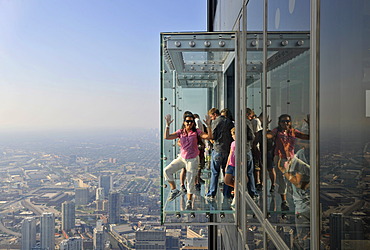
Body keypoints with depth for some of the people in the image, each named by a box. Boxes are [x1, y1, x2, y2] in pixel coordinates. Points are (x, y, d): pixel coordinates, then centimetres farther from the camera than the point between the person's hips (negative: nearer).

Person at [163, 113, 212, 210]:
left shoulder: (196, 132, -7)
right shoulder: (180, 132, -1)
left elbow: (209, 137, -18)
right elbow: (167, 137, -10)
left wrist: (208, 125, -28)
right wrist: (167, 125, -18)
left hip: (193, 159, -3)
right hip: (182, 158, 3)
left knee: (191, 181, 2)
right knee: (167, 170, -8)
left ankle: (189, 202, 21)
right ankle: (174, 190, 9)